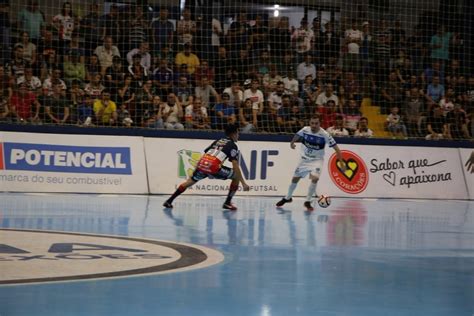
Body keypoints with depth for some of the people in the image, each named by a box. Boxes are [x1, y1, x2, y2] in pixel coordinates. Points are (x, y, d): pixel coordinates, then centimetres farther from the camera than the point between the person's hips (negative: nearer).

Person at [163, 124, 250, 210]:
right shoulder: (233, 145, 9)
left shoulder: (217, 141, 29)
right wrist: (244, 183, -2)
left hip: (202, 164, 6)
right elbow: (235, 167, -1)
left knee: (190, 181, 27)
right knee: (236, 177, 13)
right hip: (213, 167, -6)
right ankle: (227, 203, 11)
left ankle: (169, 201, 25)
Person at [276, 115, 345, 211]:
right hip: (304, 159, 3)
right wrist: (292, 143, 26)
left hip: (317, 160, -3)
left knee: (315, 178, -25)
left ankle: (307, 202, -9)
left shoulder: (324, 134, -25)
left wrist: (341, 163, -25)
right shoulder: (305, 130, -16)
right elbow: (297, 135, 10)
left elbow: (336, 148, -20)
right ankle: (287, 198, 35)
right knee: (295, 179, 10)